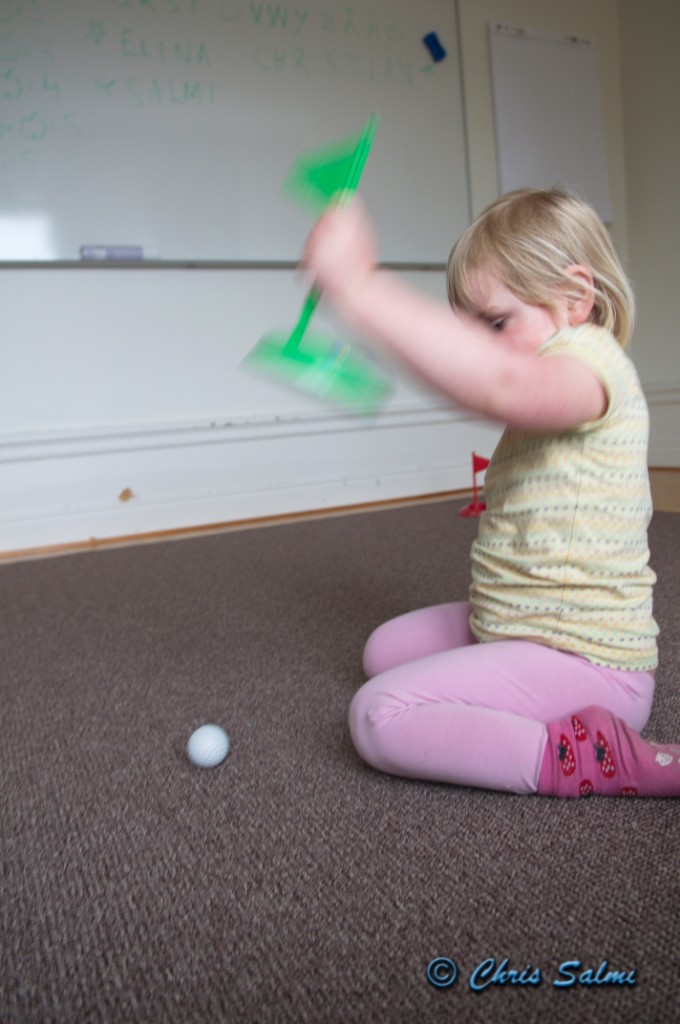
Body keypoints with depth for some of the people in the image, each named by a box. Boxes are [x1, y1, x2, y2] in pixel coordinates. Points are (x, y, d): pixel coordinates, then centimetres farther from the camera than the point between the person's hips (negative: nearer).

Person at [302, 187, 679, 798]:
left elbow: (498, 381, -46)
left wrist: (359, 288, -48)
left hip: (584, 663, -11)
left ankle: (578, 758, -15)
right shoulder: (549, 382, 15)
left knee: (379, 716, -19)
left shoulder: (590, 360, -20)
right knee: (385, 651, 19)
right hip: (510, 629, 11)